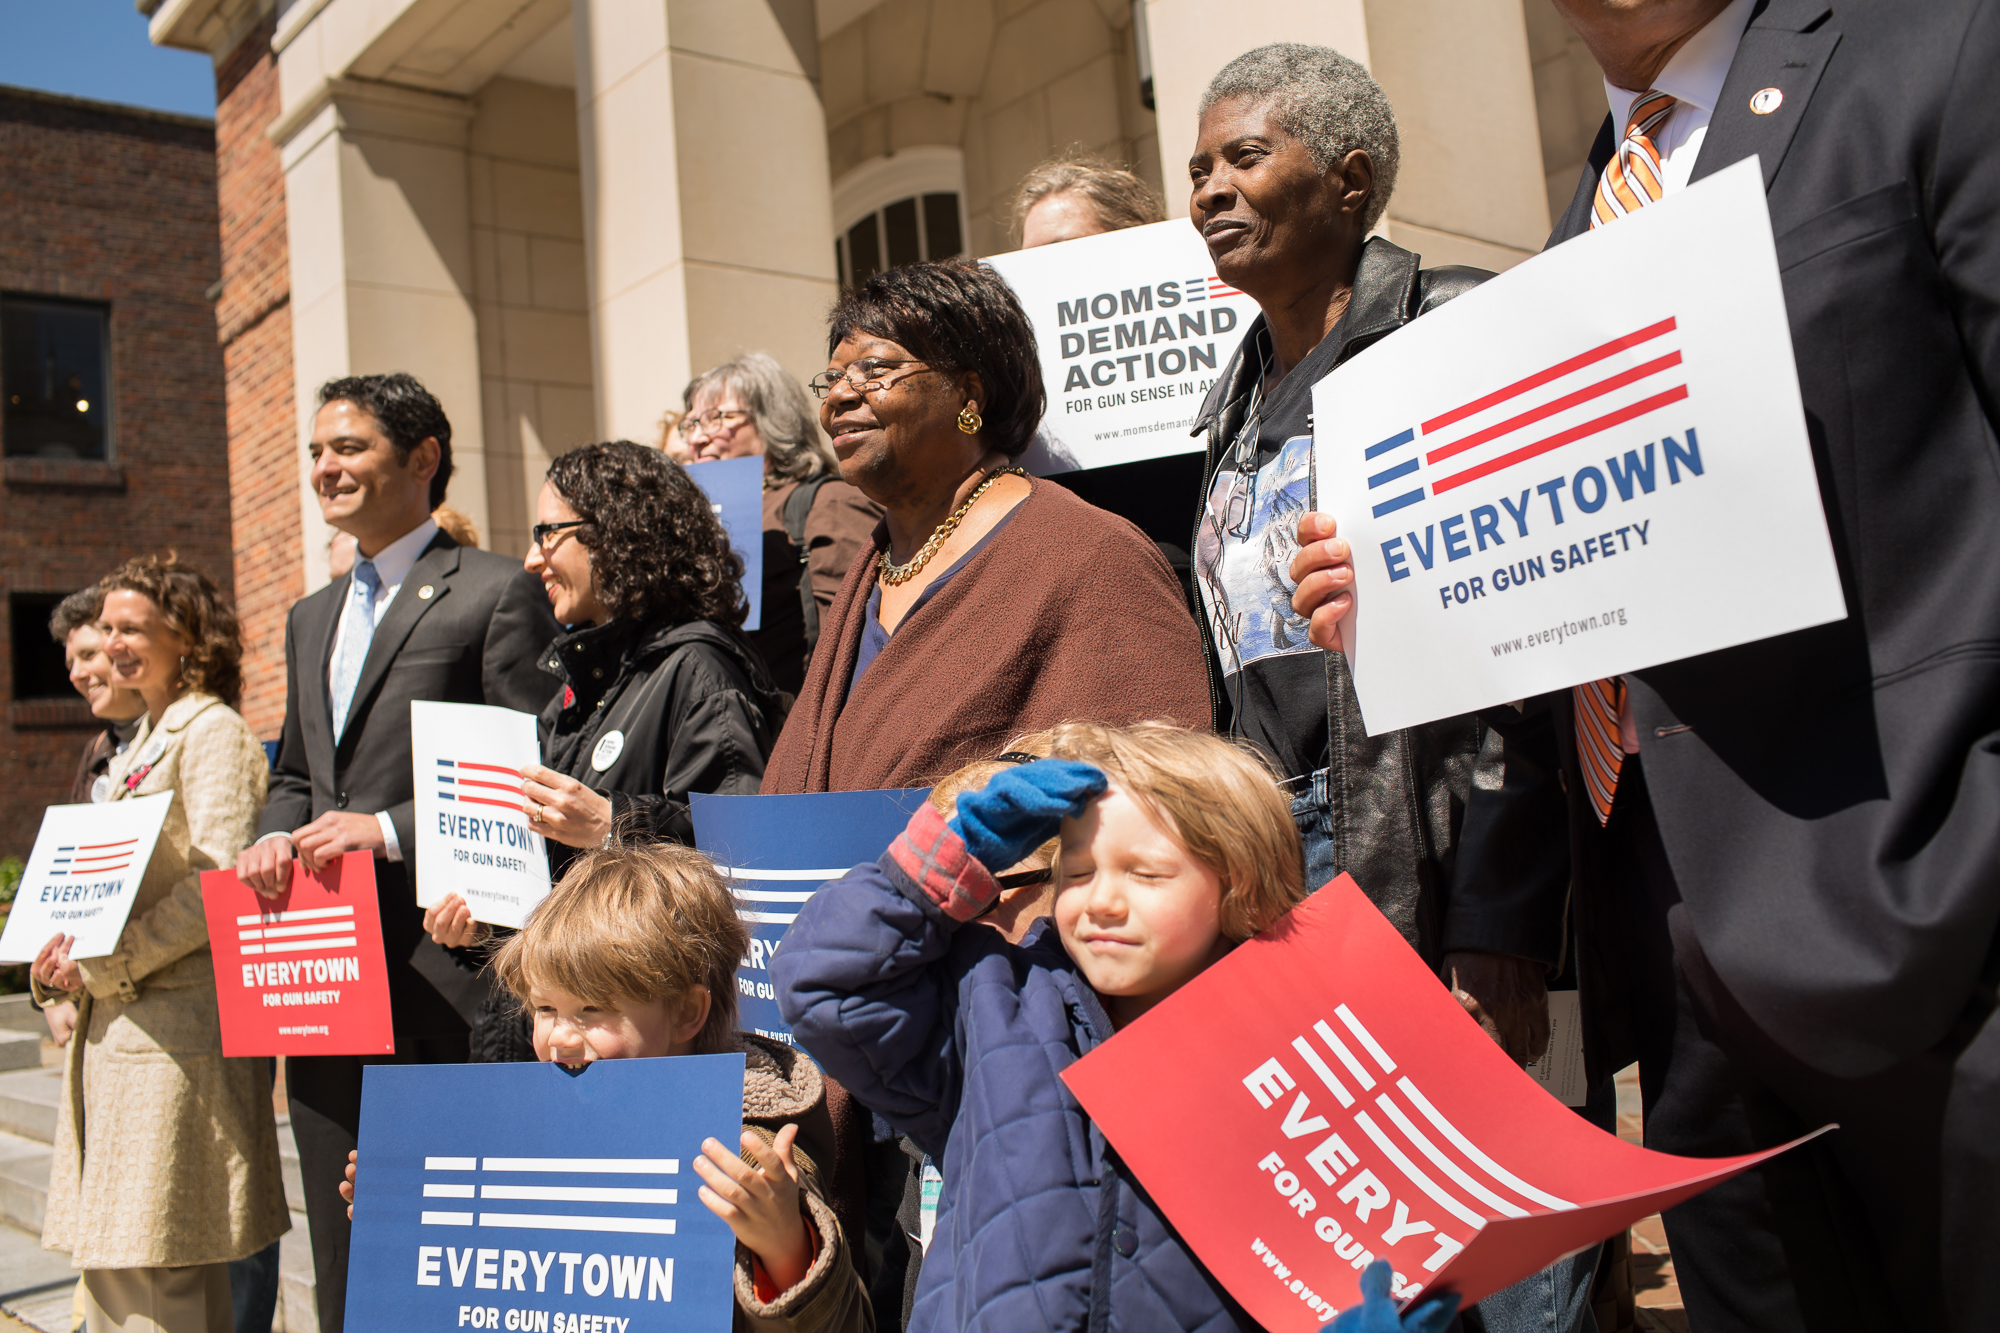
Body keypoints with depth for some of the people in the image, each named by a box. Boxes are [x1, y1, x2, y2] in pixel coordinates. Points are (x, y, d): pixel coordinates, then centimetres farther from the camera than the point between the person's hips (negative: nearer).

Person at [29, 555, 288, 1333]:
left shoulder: (213, 732, -8)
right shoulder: (139, 745, 19)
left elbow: (220, 883, -18)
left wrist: (105, 966, -15)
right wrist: (61, 963, 4)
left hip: (174, 1024, -9)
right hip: (111, 1025, 9)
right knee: (108, 1262, 14)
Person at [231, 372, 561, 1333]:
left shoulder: (498, 592, -5)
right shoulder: (312, 618, 20)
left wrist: (392, 829, -19)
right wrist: (275, 836, 4)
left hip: (440, 961, -7)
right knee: (343, 1247, 14)